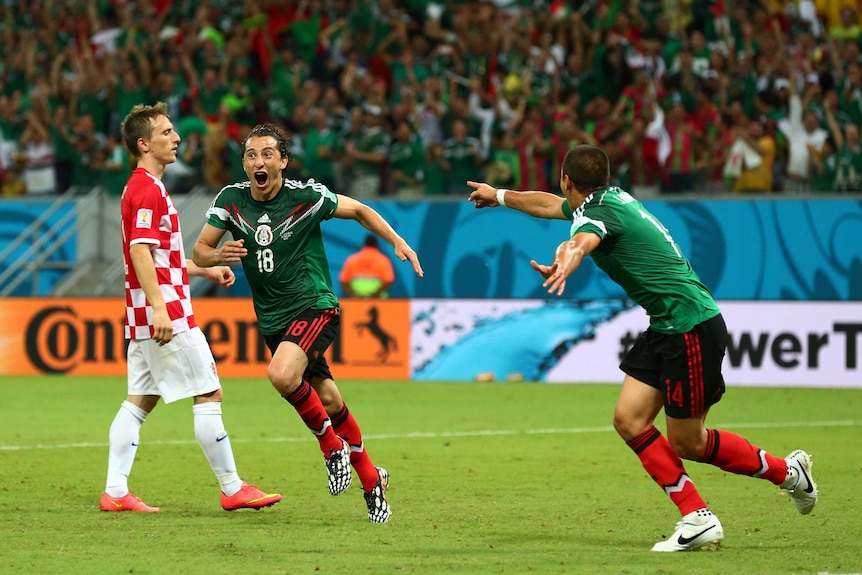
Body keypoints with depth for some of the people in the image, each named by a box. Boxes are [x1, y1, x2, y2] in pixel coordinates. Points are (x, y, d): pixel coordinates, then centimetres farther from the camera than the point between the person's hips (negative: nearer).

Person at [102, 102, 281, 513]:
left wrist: (205, 271, 26)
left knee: (140, 400, 7)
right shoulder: (148, 191, -13)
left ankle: (115, 492, 3)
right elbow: (140, 251, -24)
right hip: (166, 315, -10)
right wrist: (159, 307, -30)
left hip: (147, 318, 10)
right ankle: (232, 489, -1)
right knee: (209, 394, -5)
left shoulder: (141, 188, 19)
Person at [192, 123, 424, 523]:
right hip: (272, 320, 5)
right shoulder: (230, 200, -4)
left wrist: (397, 242, -5)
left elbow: (359, 210, 4)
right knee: (330, 403, 9)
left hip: (315, 306, -5)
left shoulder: (306, 196, -12)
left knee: (282, 374, -31)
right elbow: (199, 251, -1)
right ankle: (371, 479, 28)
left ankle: (333, 446, -8)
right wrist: (219, 255, -24)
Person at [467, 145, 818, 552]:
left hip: (692, 327, -10)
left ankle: (786, 471, 18)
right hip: (665, 329, 10)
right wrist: (499, 196, 45)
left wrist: (564, 265, -65)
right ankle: (696, 518, -1)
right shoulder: (610, 199, 12)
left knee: (685, 443, -1)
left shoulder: (599, 211, -17)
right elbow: (550, 205, 34)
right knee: (629, 419, 0)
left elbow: (582, 241, -43)